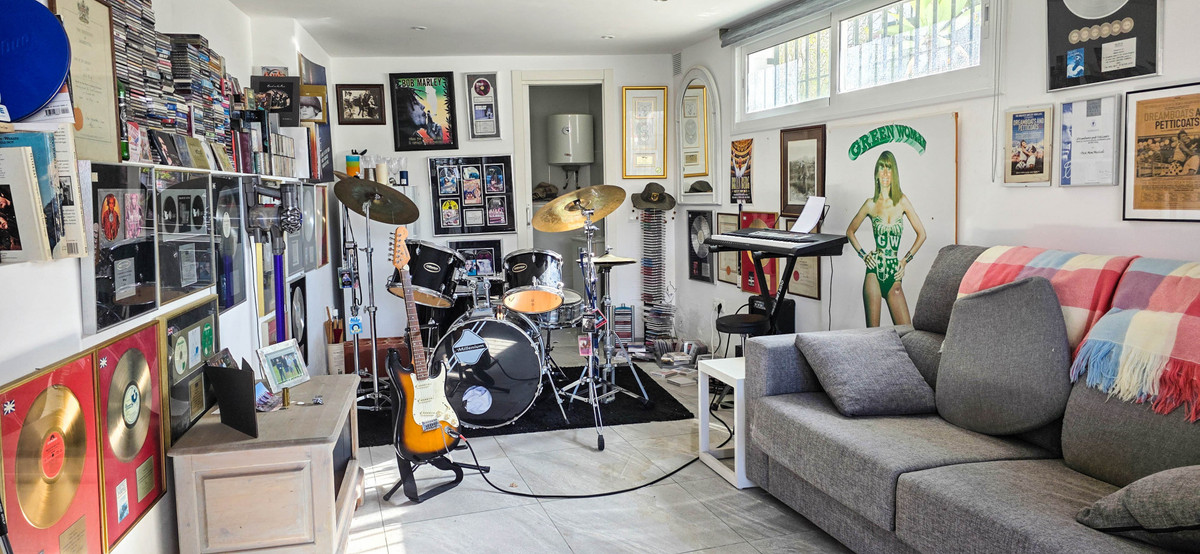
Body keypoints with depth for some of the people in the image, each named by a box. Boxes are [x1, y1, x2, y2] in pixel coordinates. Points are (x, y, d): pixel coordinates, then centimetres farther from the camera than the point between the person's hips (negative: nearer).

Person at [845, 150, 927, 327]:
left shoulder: (902, 201, 5)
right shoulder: (871, 204, 6)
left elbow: (921, 234, 11)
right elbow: (850, 231, 19)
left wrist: (906, 260, 5)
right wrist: (863, 254, 8)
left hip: (894, 273, 1)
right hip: (874, 271, -1)